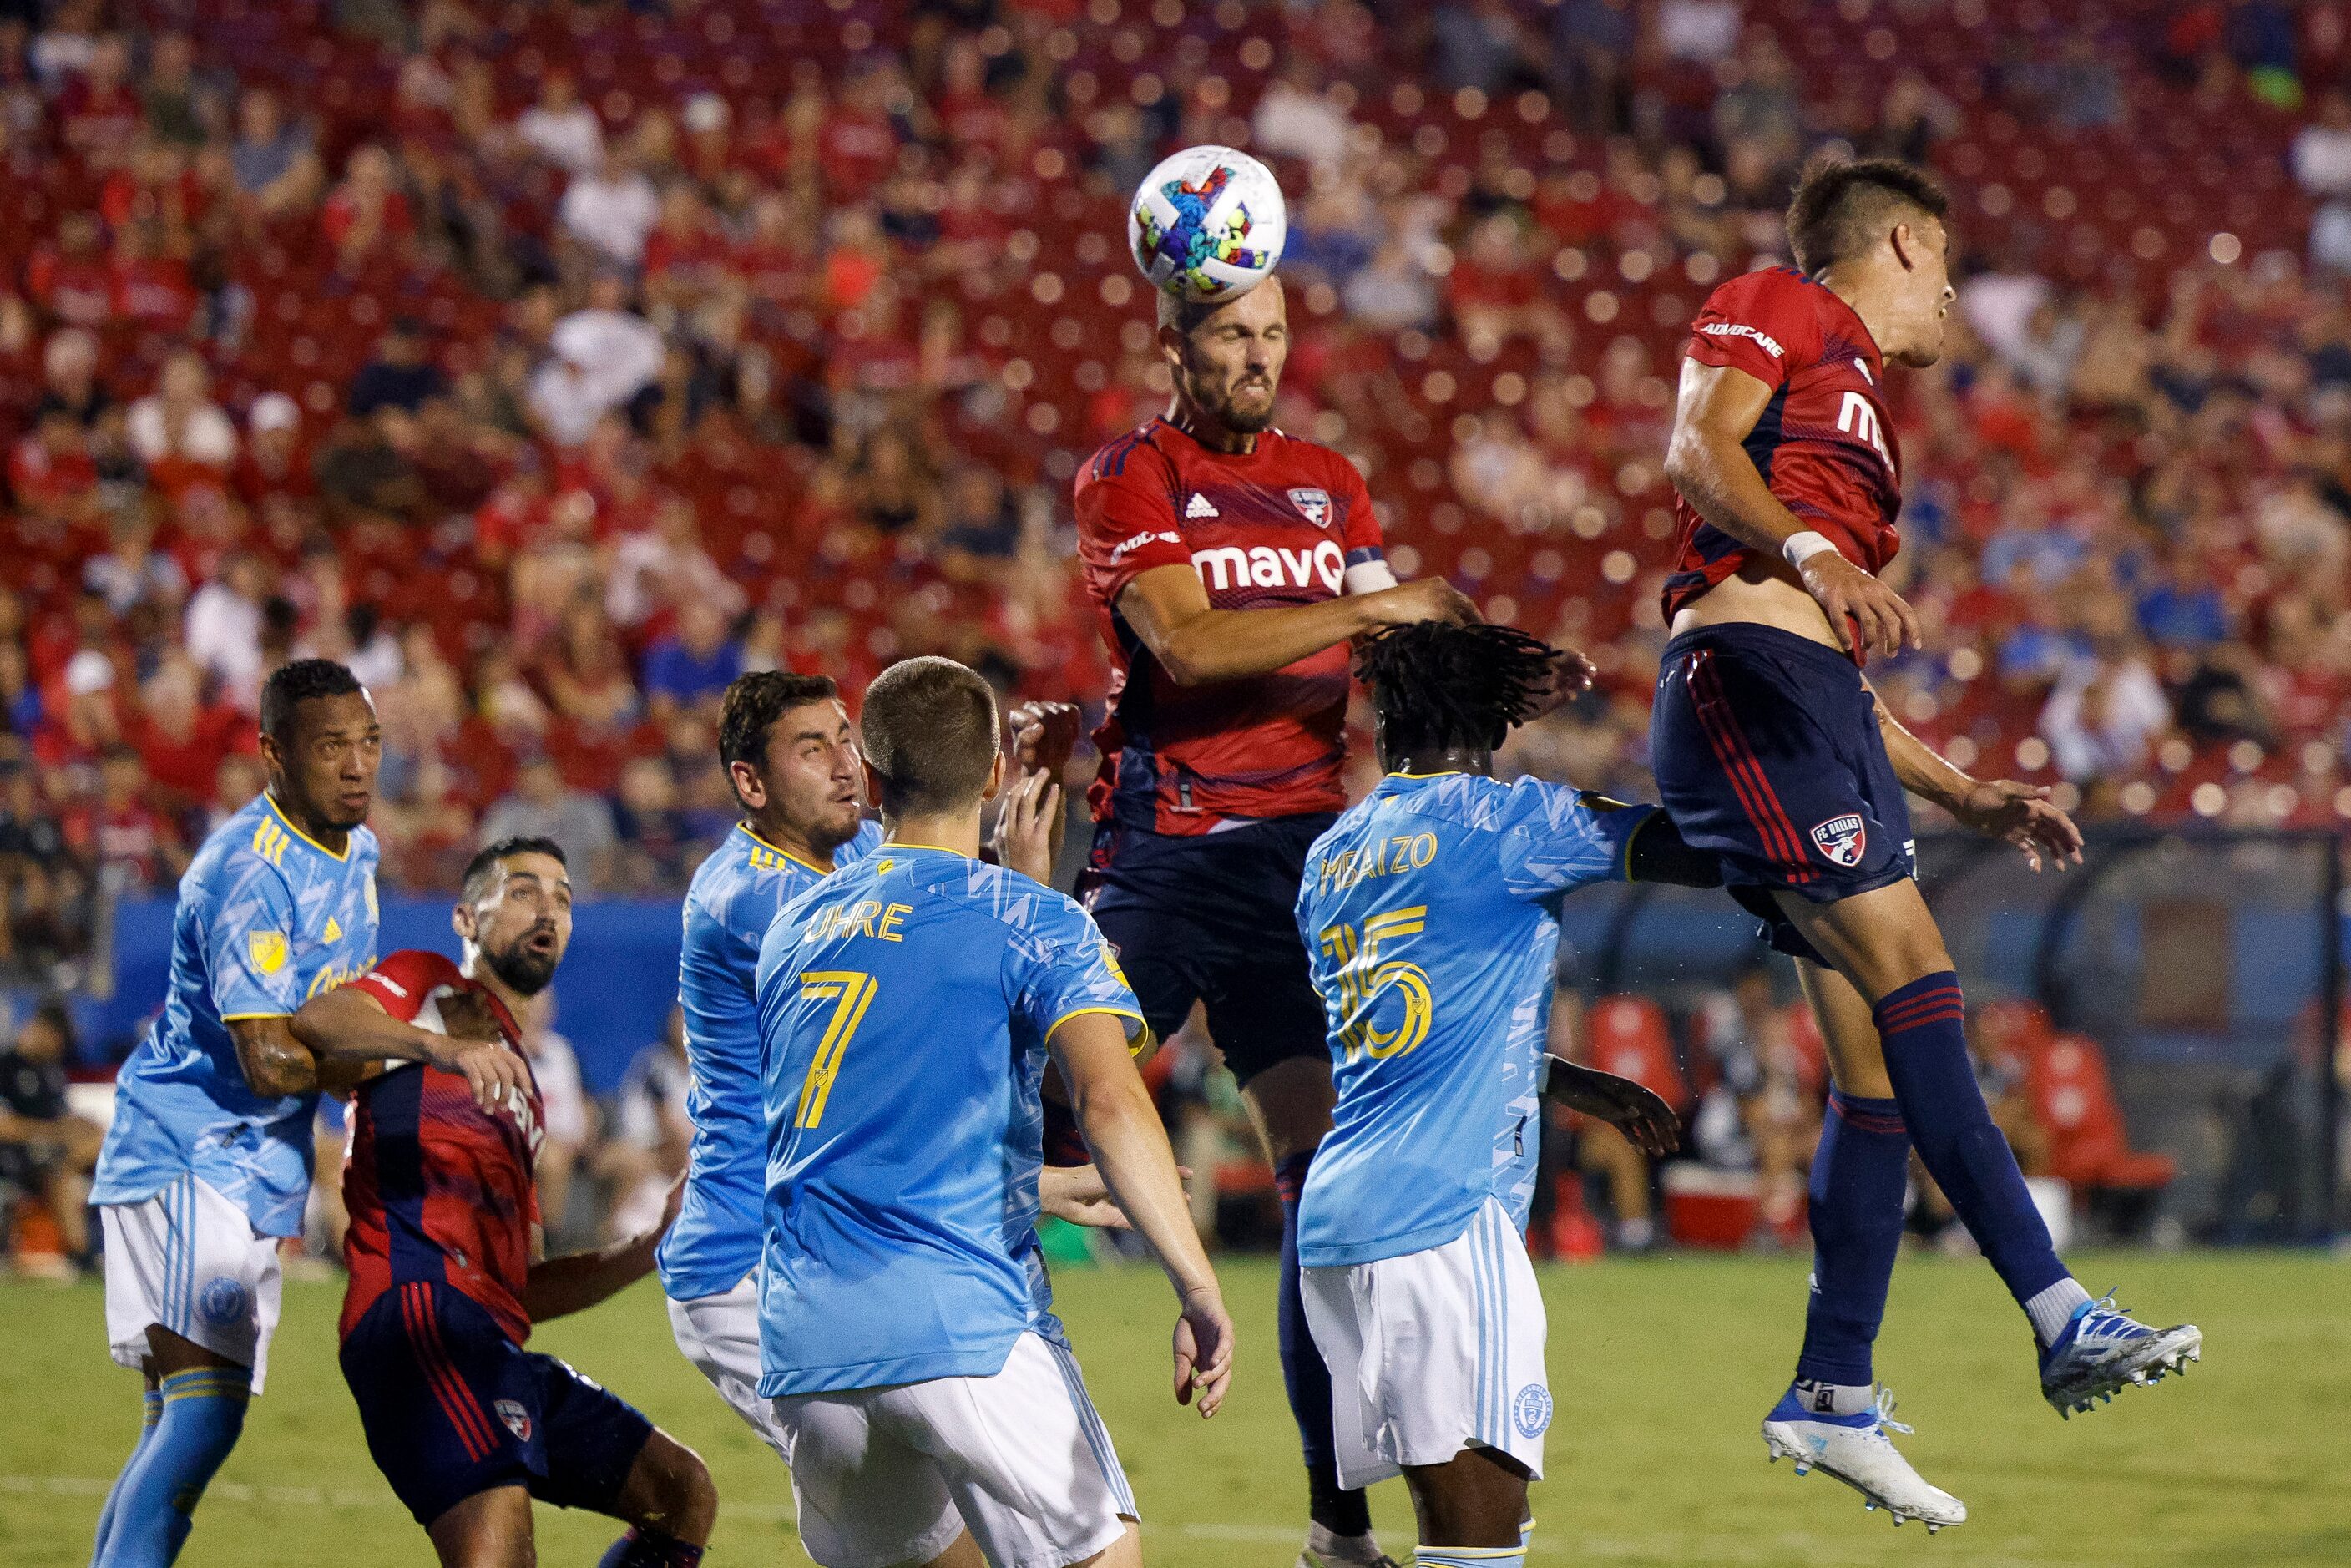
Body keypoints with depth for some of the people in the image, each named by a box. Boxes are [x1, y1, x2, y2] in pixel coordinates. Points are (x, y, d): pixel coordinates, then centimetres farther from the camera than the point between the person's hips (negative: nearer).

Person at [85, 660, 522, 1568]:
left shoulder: (355, 853, 11)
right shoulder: (245, 873, -19)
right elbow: (270, 1061, -24)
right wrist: (421, 1048, -25)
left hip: (257, 1173, 9)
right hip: (186, 1157, -9)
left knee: (182, 1424, 7)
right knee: (204, 1412, -21)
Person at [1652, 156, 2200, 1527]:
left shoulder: (1864, 414, 33)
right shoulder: (1779, 313, 8)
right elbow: (1697, 449, -12)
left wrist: (1973, 798, 29)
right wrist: (1808, 554, -27)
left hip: (1820, 718, 10)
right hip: (1747, 670, -10)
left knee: (1881, 1052, 2)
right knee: (1911, 973, -19)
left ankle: (1833, 1401, 3)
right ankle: (2063, 1319, -29)